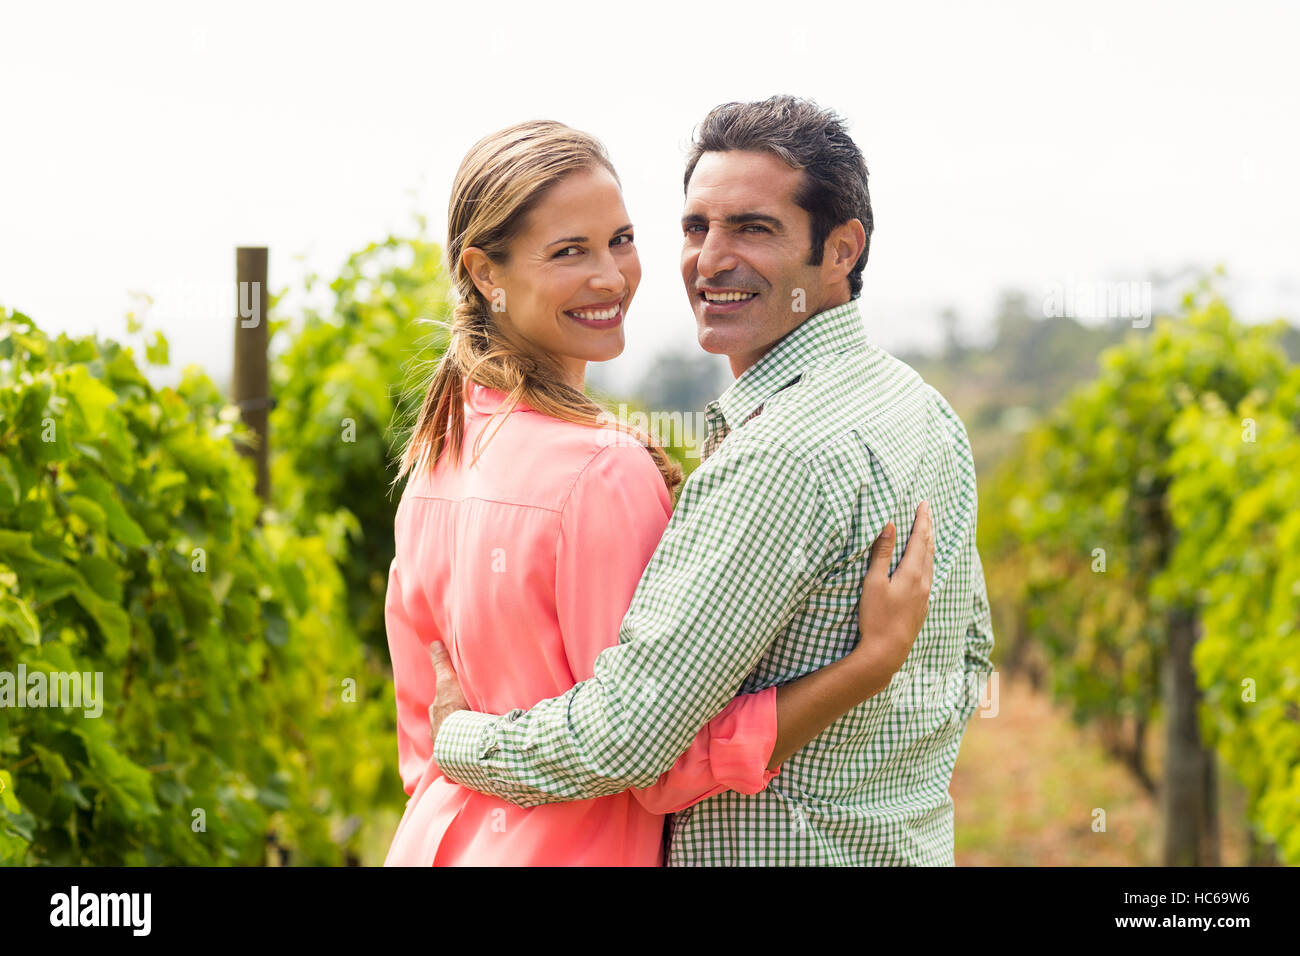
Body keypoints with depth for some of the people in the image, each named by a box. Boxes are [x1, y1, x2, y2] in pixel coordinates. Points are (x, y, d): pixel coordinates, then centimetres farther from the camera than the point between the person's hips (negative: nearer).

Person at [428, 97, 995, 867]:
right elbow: (970, 656, 17)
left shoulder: (782, 456, -25)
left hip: (772, 852, -9)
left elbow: (626, 735, -27)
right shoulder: (928, 412, 5)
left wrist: (457, 738, -12)